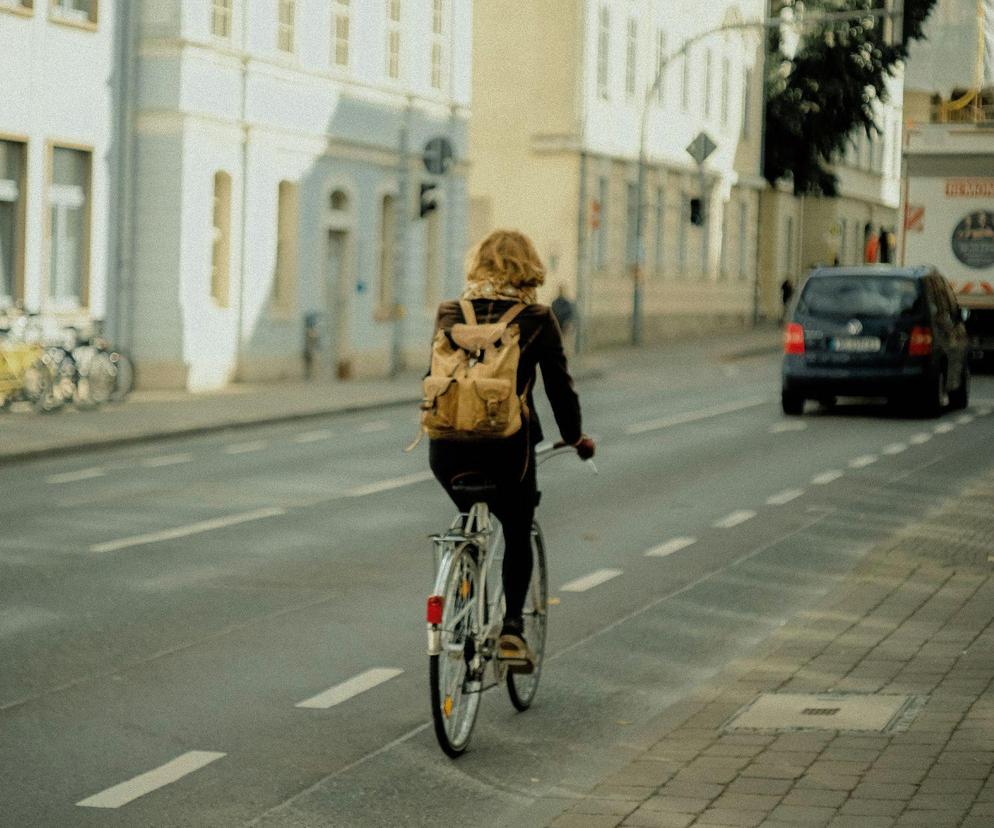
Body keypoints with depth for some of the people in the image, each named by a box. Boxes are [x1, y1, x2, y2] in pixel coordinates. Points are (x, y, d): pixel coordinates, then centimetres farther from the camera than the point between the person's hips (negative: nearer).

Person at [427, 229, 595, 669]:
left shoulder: (450, 314, 7)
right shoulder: (537, 320, 0)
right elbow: (559, 384, 5)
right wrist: (575, 436, 19)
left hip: (449, 448, 2)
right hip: (507, 448, -2)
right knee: (518, 534, 18)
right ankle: (512, 624, 1)